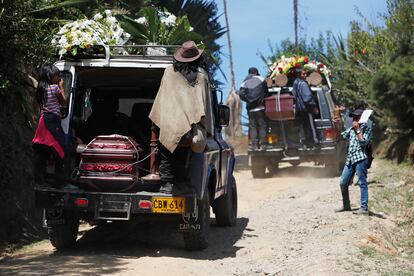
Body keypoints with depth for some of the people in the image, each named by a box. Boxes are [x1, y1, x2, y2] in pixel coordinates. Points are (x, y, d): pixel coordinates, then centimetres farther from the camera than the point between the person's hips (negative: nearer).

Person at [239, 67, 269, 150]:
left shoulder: (245, 82, 3)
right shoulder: (261, 79, -1)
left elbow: (241, 94, -8)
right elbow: (266, 92, 3)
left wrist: (248, 99, 5)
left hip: (250, 108, 2)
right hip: (260, 106, -2)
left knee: (252, 126, 7)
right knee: (262, 125, 5)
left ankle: (254, 144, 2)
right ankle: (263, 143, 2)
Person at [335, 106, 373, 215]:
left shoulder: (366, 128, 1)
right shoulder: (351, 129, 20)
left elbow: (364, 142, -11)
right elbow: (341, 136, 19)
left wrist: (357, 129, -8)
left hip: (360, 159, -7)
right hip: (350, 159, 7)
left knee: (362, 183, -7)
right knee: (343, 183, 8)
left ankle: (364, 208, -8)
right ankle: (346, 205, 22)